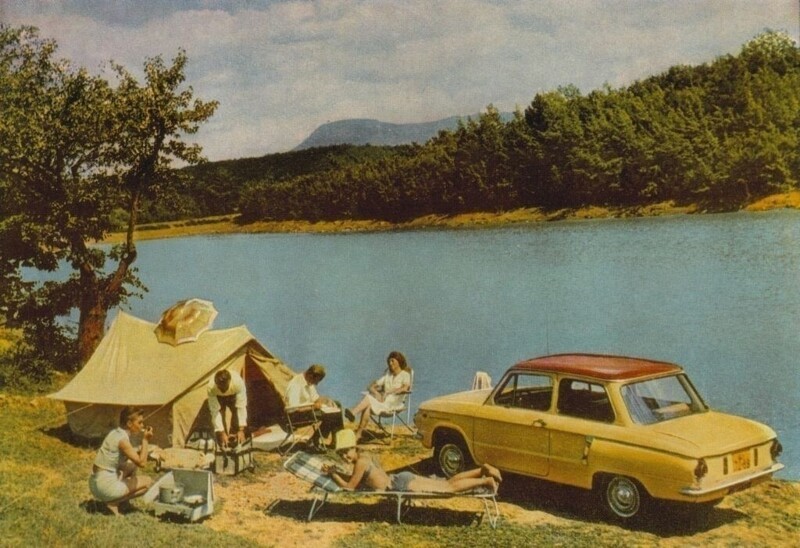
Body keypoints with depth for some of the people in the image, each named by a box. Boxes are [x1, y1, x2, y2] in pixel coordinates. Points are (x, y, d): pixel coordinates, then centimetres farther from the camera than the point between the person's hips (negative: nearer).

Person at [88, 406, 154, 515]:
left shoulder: (116, 433, 8)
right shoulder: (122, 439, -19)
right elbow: (142, 463, -20)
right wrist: (145, 440, -16)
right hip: (106, 486, -9)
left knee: (132, 465, 26)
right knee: (148, 482, 0)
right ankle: (113, 503, -4)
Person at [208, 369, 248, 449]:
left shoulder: (238, 382, -45)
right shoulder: (211, 388, -42)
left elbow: (241, 407, -40)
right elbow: (215, 412, -35)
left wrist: (241, 430, -42)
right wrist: (222, 433, -37)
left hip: (234, 395, 0)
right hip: (218, 397, 0)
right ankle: (223, 447, -1)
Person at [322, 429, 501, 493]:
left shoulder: (361, 462, -17)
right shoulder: (363, 457, 9)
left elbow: (349, 487, -12)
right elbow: (357, 480, 24)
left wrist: (332, 473, -3)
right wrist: (335, 471, 15)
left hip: (403, 485, -8)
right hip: (402, 480, 8)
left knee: (451, 487, -3)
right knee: (449, 483, 14)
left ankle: (486, 481, -1)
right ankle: (483, 470, 13)